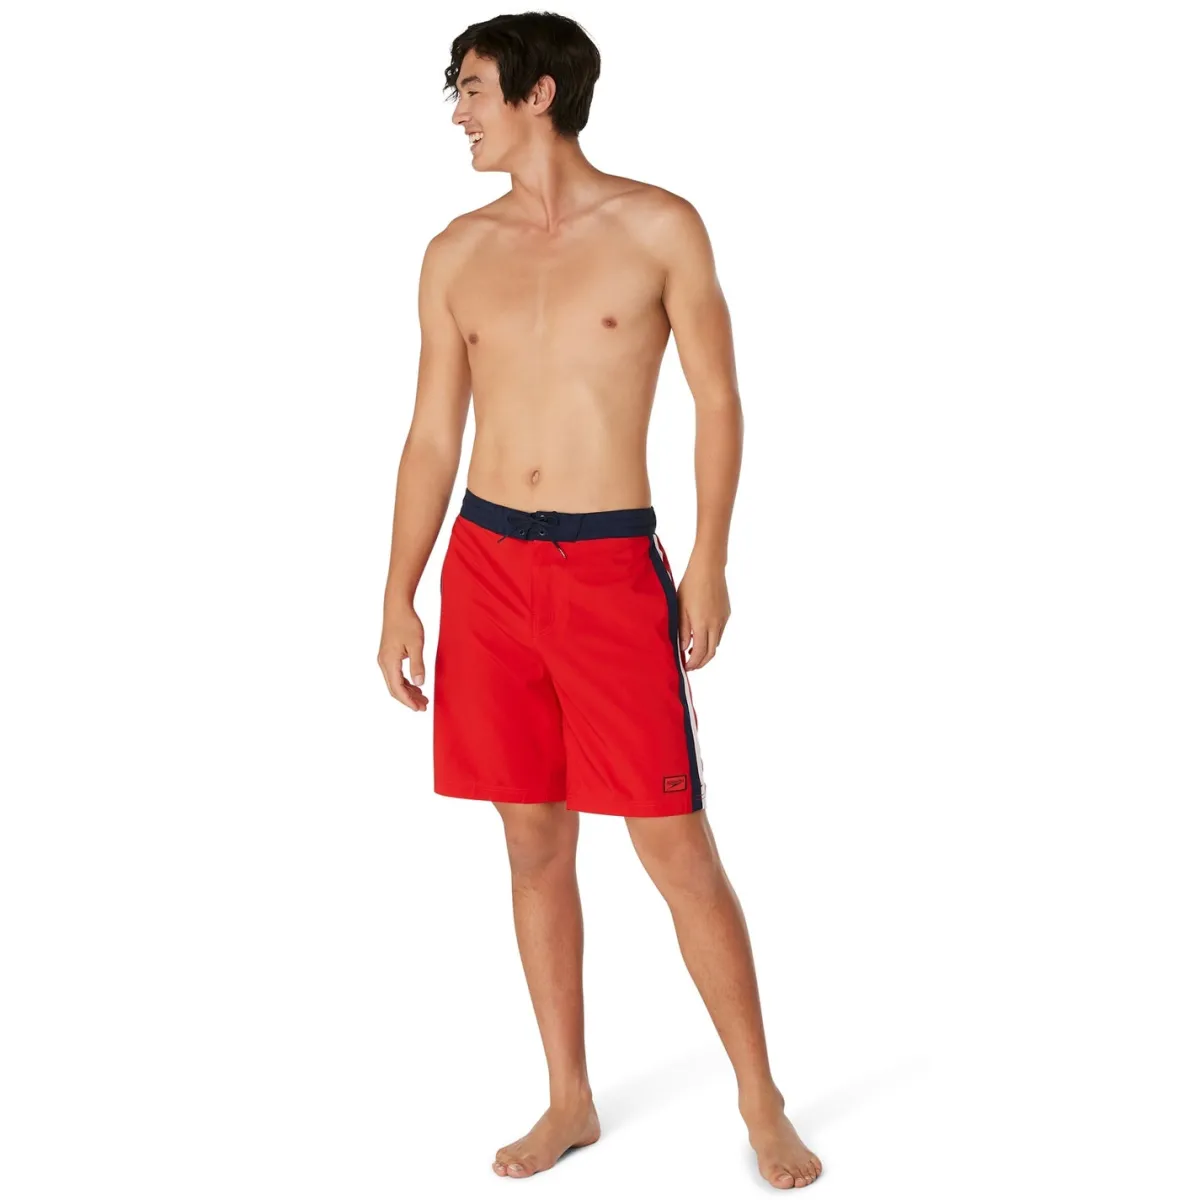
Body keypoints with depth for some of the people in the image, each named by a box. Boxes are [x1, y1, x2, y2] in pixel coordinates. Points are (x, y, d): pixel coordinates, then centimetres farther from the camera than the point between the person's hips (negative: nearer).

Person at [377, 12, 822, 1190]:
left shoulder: (659, 227, -2)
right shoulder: (456, 254, 7)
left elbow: (717, 398, 1)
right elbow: (431, 435, 10)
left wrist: (708, 560, -8)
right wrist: (398, 601, 8)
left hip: (613, 566, -3)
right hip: (485, 564, 4)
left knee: (675, 846, -3)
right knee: (535, 843, 9)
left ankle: (762, 1105, 13)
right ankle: (570, 1099, 23)